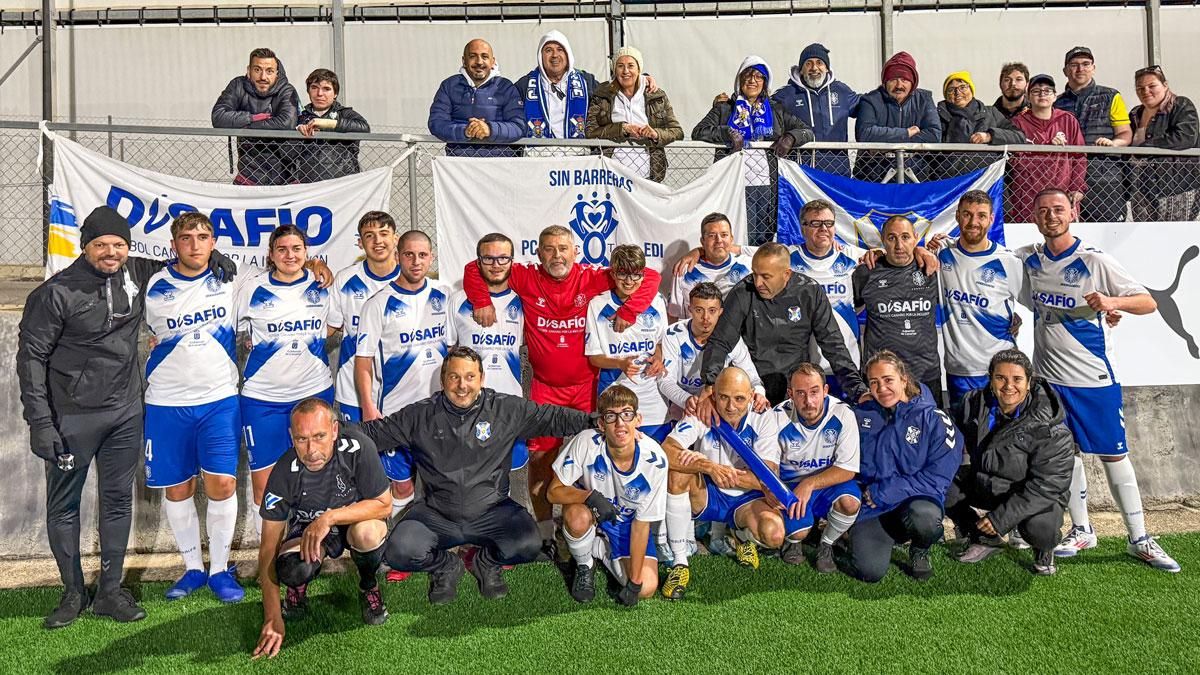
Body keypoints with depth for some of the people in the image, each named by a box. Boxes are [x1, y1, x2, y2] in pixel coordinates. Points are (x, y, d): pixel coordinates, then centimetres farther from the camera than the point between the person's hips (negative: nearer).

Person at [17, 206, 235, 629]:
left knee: (119, 500, 11)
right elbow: (32, 356, -11)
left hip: (125, 412, 4)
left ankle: (110, 591, 24)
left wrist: (210, 259, 1)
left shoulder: (137, 274, 1)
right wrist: (39, 421, -16)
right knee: (63, 505, 7)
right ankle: (74, 593, 24)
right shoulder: (57, 293, -13)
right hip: (72, 417, -4)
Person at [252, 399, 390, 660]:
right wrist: (272, 619, -24)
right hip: (306, 528, 0)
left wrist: (330, 517, -37)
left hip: (357, 519, 0)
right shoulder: (285, 473, -25)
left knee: (366, 531, -36)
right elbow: (269, 548, -20)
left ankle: (369, 587, -1)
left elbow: (383, 505, -21)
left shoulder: (357, 447, -30)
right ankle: (299, 587, 9)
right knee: (291, 570, -32)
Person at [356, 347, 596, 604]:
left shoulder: (506, 409, -1)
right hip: (436, 515, 1)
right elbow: (376, 431, 7)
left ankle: (487, 563, 11)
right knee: (399, 552, -24)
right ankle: (446, 567, 12)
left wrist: (591, 420, -12)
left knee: (528, 545, -27)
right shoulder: (420, 415, 2)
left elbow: (553, 418, -1)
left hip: (491, 512, -1)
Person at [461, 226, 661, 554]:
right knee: (540, 455, 4)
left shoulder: (592, 278, -8)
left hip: (588, 385, -1)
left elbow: (649, 276, -8)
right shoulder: (527, 279, -4)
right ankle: (545, 531, 19)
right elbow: (475, 268, 3)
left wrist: (629, 310, -18)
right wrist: (482, 301, -10)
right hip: (545, 386, 1)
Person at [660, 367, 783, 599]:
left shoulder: (765, 419, -14)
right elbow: (666, 451, -29)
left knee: (774, 534, -30)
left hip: (747, 500, 0)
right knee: (678, 473, -32)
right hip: (705, 496, 0)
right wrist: (709, 467, -43)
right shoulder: (701, 415, -15)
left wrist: (712, 467, -32)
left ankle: (744, 536, 11)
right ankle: (679, 562, -21)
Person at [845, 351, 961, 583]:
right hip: (870, 507, 2)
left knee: (924, 517, -38)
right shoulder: (861, 415, 6)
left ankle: (919, 551, -1)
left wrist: (885, 492, -15)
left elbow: (938, 477, -12)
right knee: (869, 571, -21)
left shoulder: (933, 418, -5)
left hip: (917, 499, -1)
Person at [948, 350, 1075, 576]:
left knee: (1039, 527, -36)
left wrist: (1001, 517, -29)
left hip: (1037, 498, -5)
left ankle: (1044, 549, 7)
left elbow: (1047, 485, -25)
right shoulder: (975, 403, -8)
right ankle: (985, 540, 9)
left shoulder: (1049, 427, -23)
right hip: (983, 484, 5)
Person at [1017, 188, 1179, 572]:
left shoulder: (1095, 261, -9)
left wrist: (1113, 301, -30)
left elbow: (1149, 303, -9)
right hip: (1049, 376, 4)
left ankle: (1139, 540, 12)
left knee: (1113, 454, 2)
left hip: (1094, 376, -4)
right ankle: (1081, 531, 24)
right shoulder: (1028, 259, 3)